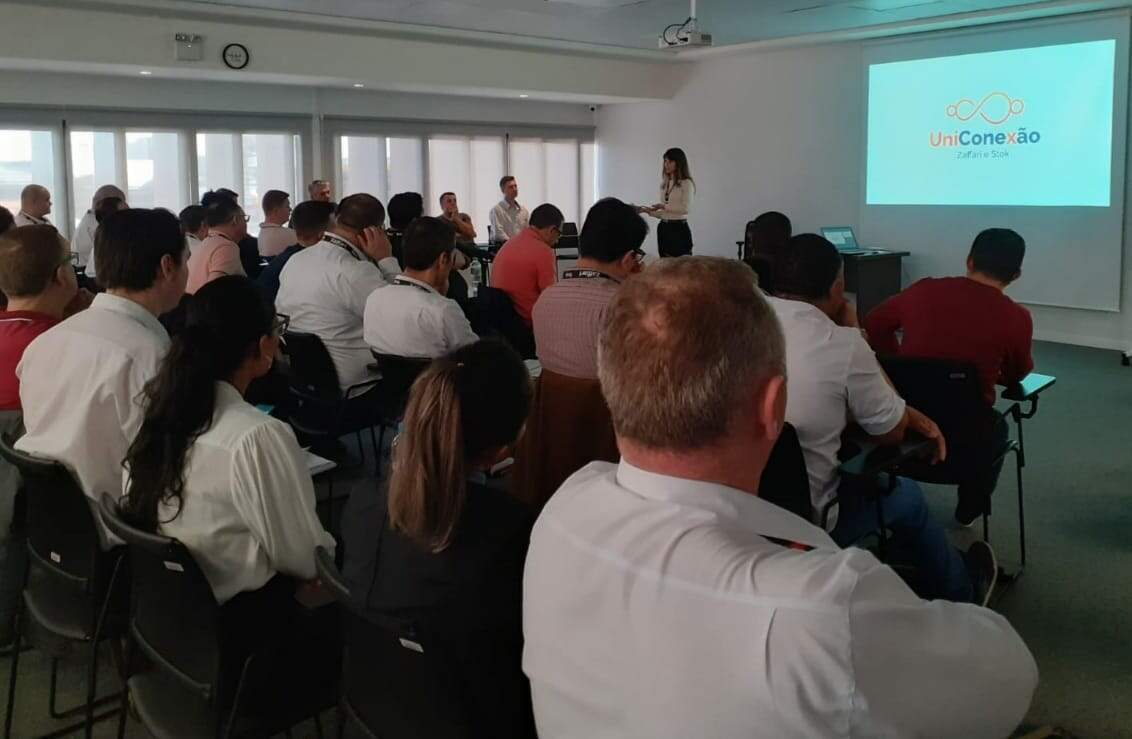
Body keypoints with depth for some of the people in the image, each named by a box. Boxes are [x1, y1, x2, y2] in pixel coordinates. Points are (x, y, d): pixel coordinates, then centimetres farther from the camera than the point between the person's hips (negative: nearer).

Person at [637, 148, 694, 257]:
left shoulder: (686, 183, -6)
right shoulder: (665, 184, 13)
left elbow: (686, 209, -16)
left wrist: (663, 206, -14)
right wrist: (648, 210, 0)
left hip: (679, 229, -7)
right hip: (663, 228, 7)